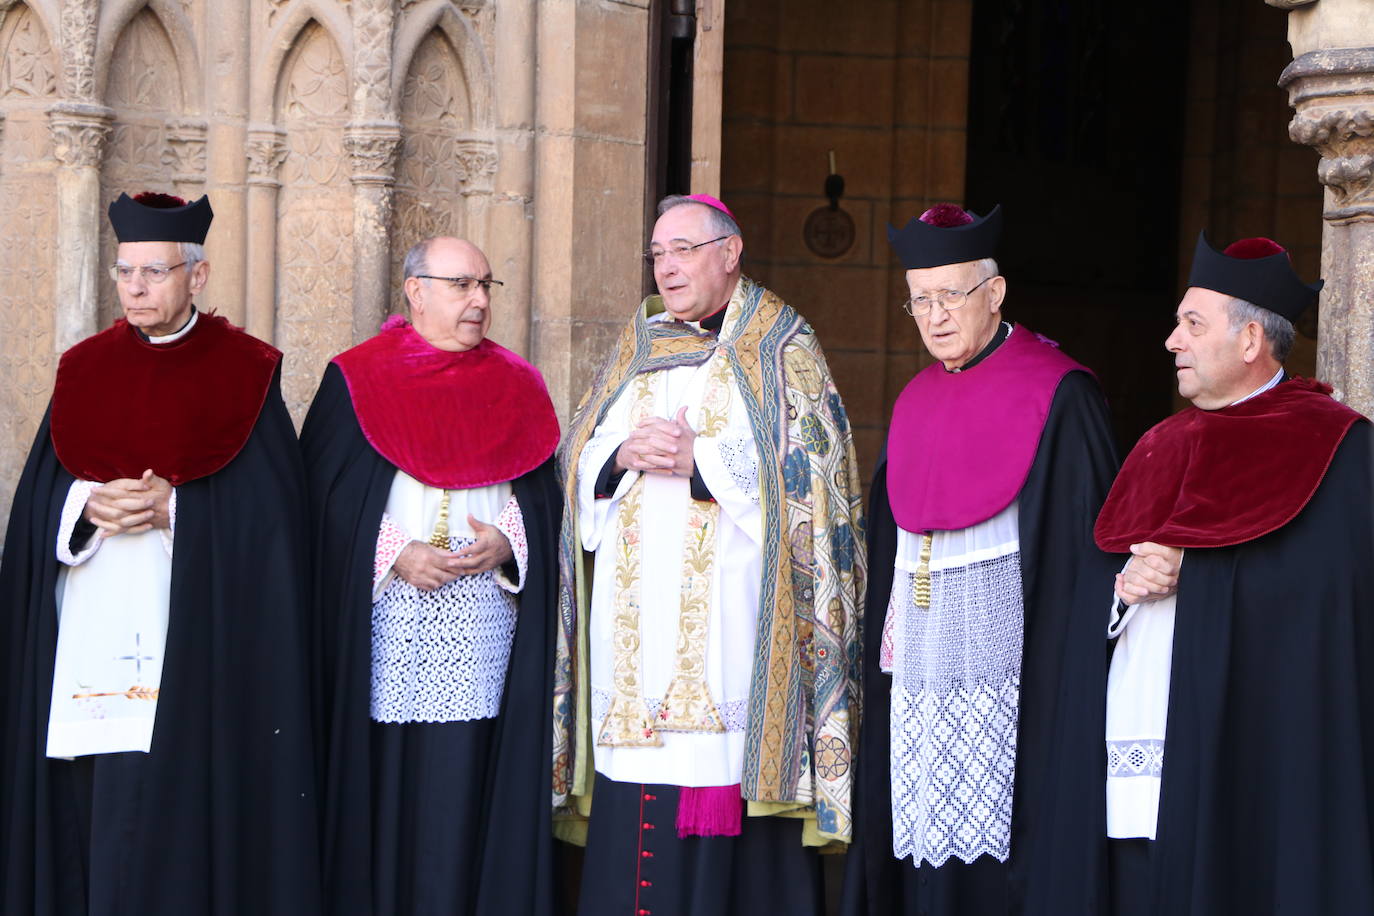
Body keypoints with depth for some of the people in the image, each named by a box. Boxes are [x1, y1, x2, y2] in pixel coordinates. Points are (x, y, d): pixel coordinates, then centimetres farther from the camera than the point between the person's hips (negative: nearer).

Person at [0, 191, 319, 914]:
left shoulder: (244, 374, 1)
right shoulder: (84, 371, 14)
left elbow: (268, 509, -5)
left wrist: (170, 507, -15)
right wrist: (87, 505, -11)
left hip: (192, 633, -4)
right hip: (87, 636, 4)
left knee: (168, 820, -6)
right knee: (89, 816, 4)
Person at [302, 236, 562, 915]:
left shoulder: (516, 387, 12)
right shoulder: (357, 382, 3)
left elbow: (544, 494, 9)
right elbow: (326, 501, -3)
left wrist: (509, 540, -9)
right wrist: (394, 555, -14)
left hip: (485, 632, 2)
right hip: (387, 627, -2)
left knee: (468, 786, 0)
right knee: (385, 783, -1)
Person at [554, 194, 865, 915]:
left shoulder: (780, 349, 5)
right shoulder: (637, 347, 19)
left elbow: (804, 473, -6)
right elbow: (579, 462, 15)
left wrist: (699, 460, -13)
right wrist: (624, 454, -6)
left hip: (731, 609, -4)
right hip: (639, 617, 4)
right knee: (636, 833, 0)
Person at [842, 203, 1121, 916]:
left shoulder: (1058, 396, -6)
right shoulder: (916, 403, 14)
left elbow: (1086, 542, -10)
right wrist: (888, 634, 14)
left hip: (1010, 661, -6)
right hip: (918, 664, 6)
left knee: (994, 843, -6)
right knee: (924, 855, 7)